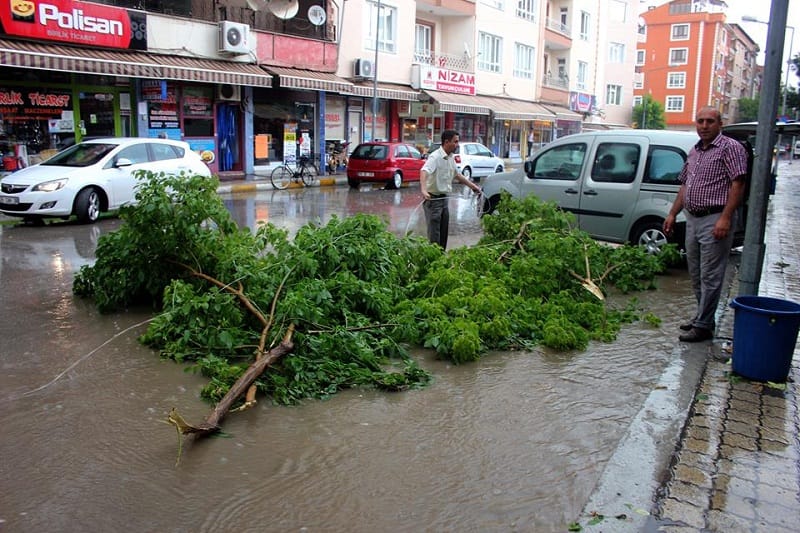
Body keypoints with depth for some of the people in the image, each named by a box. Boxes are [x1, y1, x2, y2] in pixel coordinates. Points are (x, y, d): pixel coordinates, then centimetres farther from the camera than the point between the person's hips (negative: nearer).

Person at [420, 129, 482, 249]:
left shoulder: (450, 158, 9)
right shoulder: (435, 157, -19)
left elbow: (457, 174, 25)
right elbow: (424, 171, -36)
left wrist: (472, 186, 28)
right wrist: (423, 190, -53)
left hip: (444, 198, 9)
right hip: (433, 199, -9)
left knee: (444, 232, 14)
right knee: (434, 233, -7)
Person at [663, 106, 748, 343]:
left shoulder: (730, 148, -6)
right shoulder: (694, 151, 17)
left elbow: (738, 184, -13)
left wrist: (725, 219, -21)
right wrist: (672, 214, 16)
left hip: (715, 220, -8)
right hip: (693, 219, 8)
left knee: (710, 277, -5)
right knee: (696, 275, 15)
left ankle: (703, 326, 1)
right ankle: (703, 316, 27)